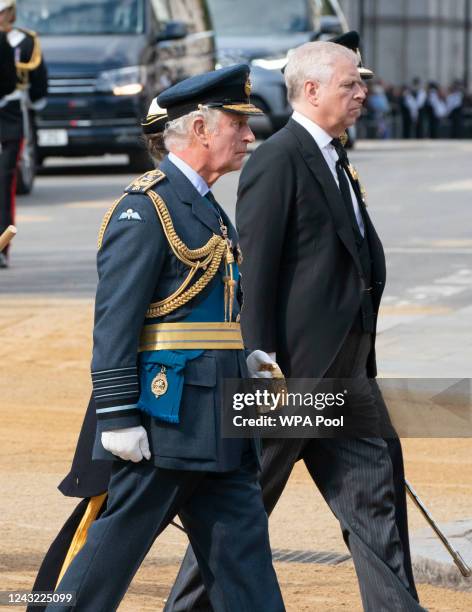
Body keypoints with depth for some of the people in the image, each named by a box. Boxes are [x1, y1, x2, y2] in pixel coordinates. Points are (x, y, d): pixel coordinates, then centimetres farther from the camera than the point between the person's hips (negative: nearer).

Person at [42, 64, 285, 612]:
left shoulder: (206, 207, 18)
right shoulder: (146, 207, -12)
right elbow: (115, 320, -17)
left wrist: (245, 357, 13)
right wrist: (117, 417, -21)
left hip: (215, 419, 9)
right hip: (164, 414, -9)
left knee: (240, 537, 6)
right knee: (118, 543, -2)